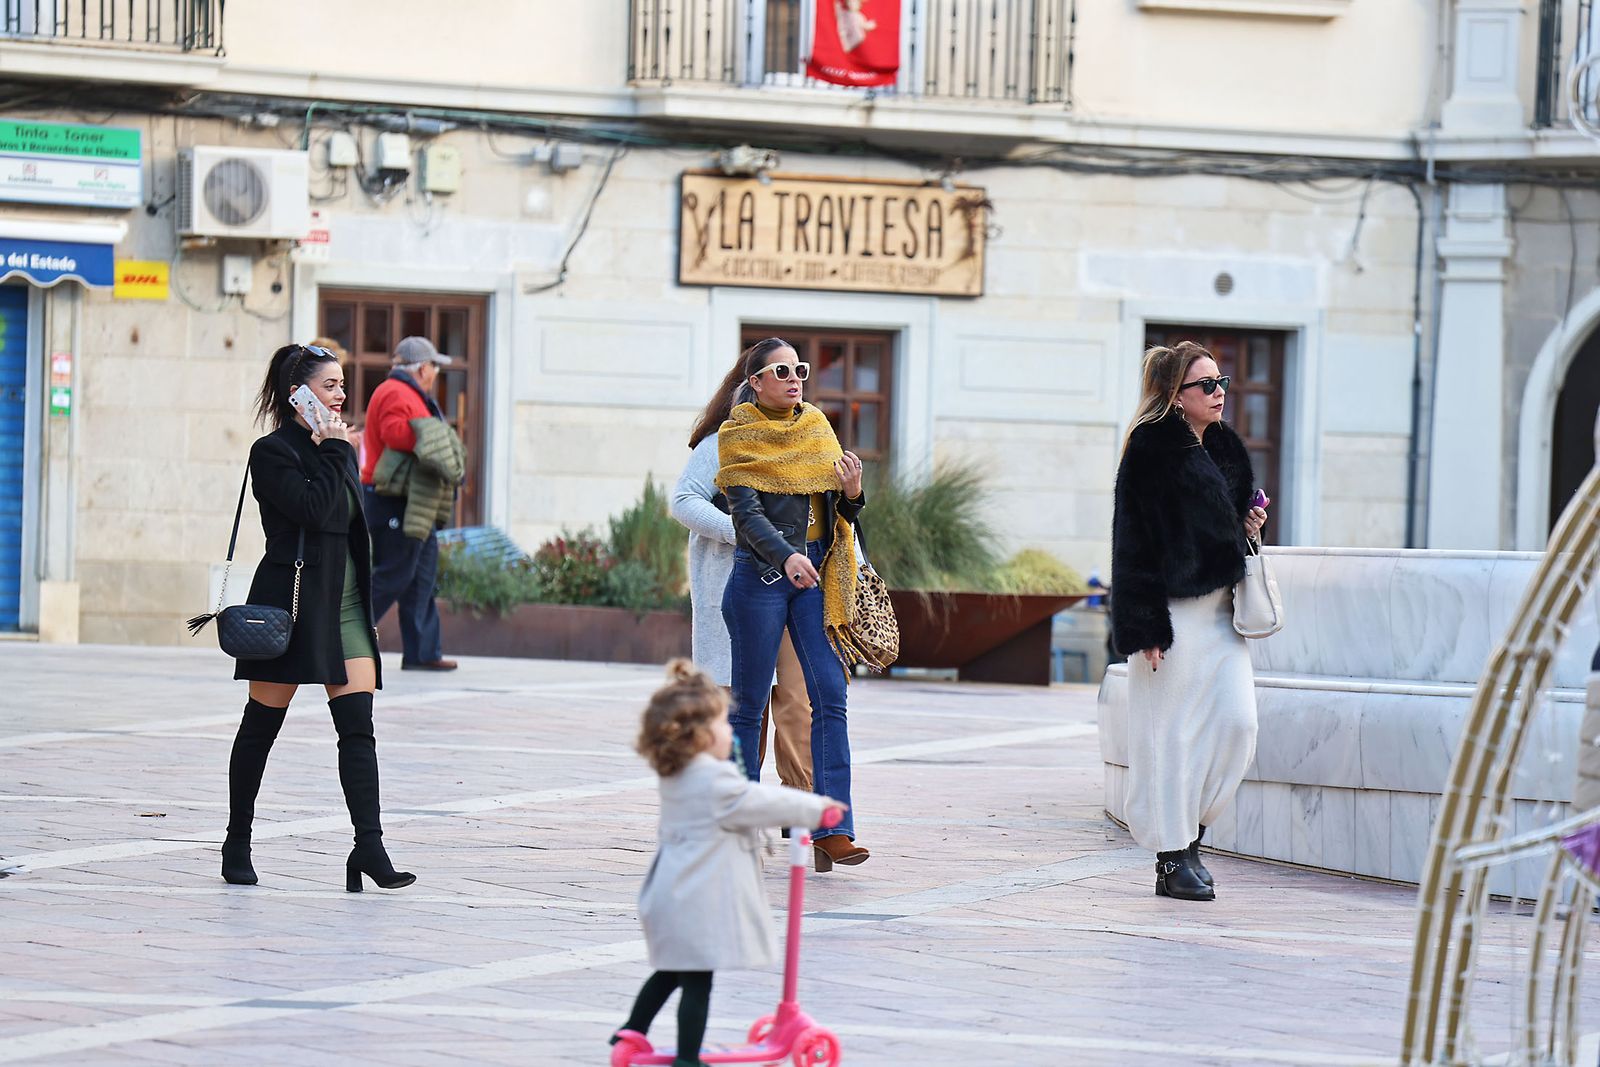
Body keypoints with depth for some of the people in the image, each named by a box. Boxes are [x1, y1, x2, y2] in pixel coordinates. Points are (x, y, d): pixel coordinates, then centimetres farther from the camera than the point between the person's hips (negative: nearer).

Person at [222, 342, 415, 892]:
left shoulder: (339, 448, 15)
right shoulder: (273, 452, -8)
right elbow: (315, 510, -21)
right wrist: (332, 452, -12)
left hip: (346, 606, 6)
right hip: (291, 600, -6)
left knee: (358, 727, -6)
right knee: (261, 725, 3)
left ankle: (369, 846, -14)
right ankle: (237, 843, 16)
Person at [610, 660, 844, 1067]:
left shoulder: (674, 778, 12)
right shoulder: (716, 782, -19)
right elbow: (761, 802, -14)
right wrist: (815, 808, 0)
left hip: (672, 895, 9)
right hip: (700, 906, -9)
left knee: (669, 973, 23)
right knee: (697, 984, -3)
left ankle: (632, 1032, 28)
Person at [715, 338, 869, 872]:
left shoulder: (817, 428, 13)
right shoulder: (738, 436, -2)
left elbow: (841, 513, 14)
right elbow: (745, 512, -14)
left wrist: (852, 493, -10)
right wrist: (786, 556, -30)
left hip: (814, 576, 4)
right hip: (760, 573, -4)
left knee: (831, 697, -7)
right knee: (749, 704, 2)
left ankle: (833, 831, -12)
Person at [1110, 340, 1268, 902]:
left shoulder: (1226, 447, 15)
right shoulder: (1151, 450, -8)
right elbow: (1136, 540, -12)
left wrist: (1248, 527, 4)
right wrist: (1148, 628, -17)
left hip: (1220, 608, 7)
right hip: (1173, 608, -7)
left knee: (1238, 722, -3)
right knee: (1171, 731, -2)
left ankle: (1189, 830, 13)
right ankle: (1173, 859, 5)